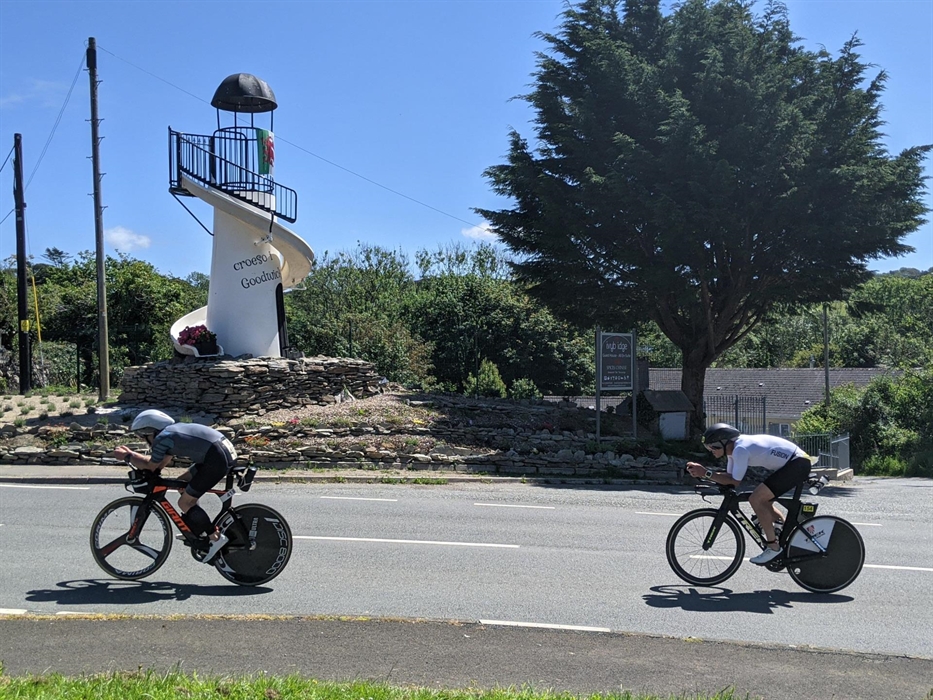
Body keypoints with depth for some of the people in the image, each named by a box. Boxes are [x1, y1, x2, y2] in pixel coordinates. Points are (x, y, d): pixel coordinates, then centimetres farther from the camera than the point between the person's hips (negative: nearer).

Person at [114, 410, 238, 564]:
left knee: (184, 502, -1)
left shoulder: (161, 438, -5)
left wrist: (127, 457, 16)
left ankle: (216, 538, 2)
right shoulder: (173, 430, 21)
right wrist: (131, 453, 26)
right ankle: (196, 529, 30)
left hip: (217, 460, -10)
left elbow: (151, 466, 5)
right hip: (227, 451, 10)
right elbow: (161, 463, 27)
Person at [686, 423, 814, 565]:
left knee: (756, 500, -12)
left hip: (797, 464, -10)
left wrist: (706, 473, -17)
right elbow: (729, 476, 9)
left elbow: (734, 481, -18)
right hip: (798, 464, 10)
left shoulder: (740, 449, -21)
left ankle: (773, 547, -3)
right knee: (763, 502, 17)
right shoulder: (734, 447, 9)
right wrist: (701, 471, -2)